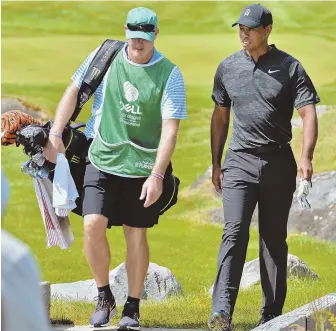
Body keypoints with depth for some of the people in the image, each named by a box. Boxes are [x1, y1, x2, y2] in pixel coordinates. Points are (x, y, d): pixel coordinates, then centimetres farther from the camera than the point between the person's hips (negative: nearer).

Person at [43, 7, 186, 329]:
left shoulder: (170, 74, -9)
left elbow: (170, 129, -14)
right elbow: (74, 91, 8)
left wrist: (157, 175, -21)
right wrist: (55, 134, -1)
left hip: (143, 169, -1)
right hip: (103, 160, 1)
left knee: (136, 235, 4)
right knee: (93, 224, -12)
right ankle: (104, 297, 6)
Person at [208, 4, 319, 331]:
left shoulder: (289, 67, -2)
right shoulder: (228, 67, 7)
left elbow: (308, 114, -8)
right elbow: (220, 116, 16)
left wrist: (306, 157, -22)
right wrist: (215, 163, 14)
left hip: (278, 163, -1)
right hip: (239, 161, 1)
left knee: (274, 239, 5)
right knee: (234, 232, -14)